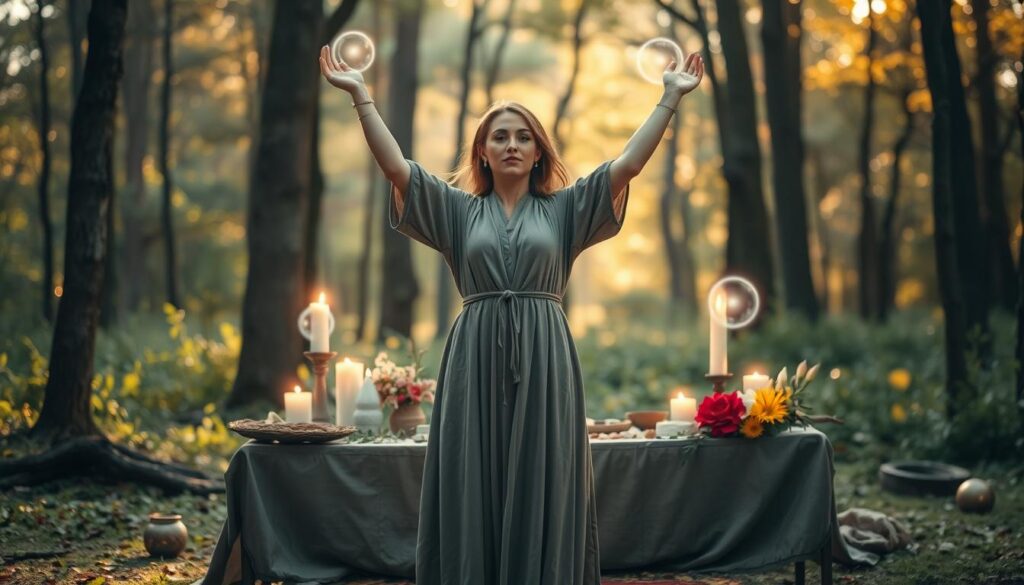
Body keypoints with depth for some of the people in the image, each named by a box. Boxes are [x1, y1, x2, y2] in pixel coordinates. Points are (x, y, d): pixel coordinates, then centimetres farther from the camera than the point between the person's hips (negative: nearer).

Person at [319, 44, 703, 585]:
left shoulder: (564, 209, 11)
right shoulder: (459, 210, 12)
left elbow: (627, 164, 4)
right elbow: (396, 167, 3)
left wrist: (669, 97, 0)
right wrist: (361, 95, -2)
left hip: (544, 361, 0)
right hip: (475, 360, 0)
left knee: (541, 490, 0)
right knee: (473, 492, 0)